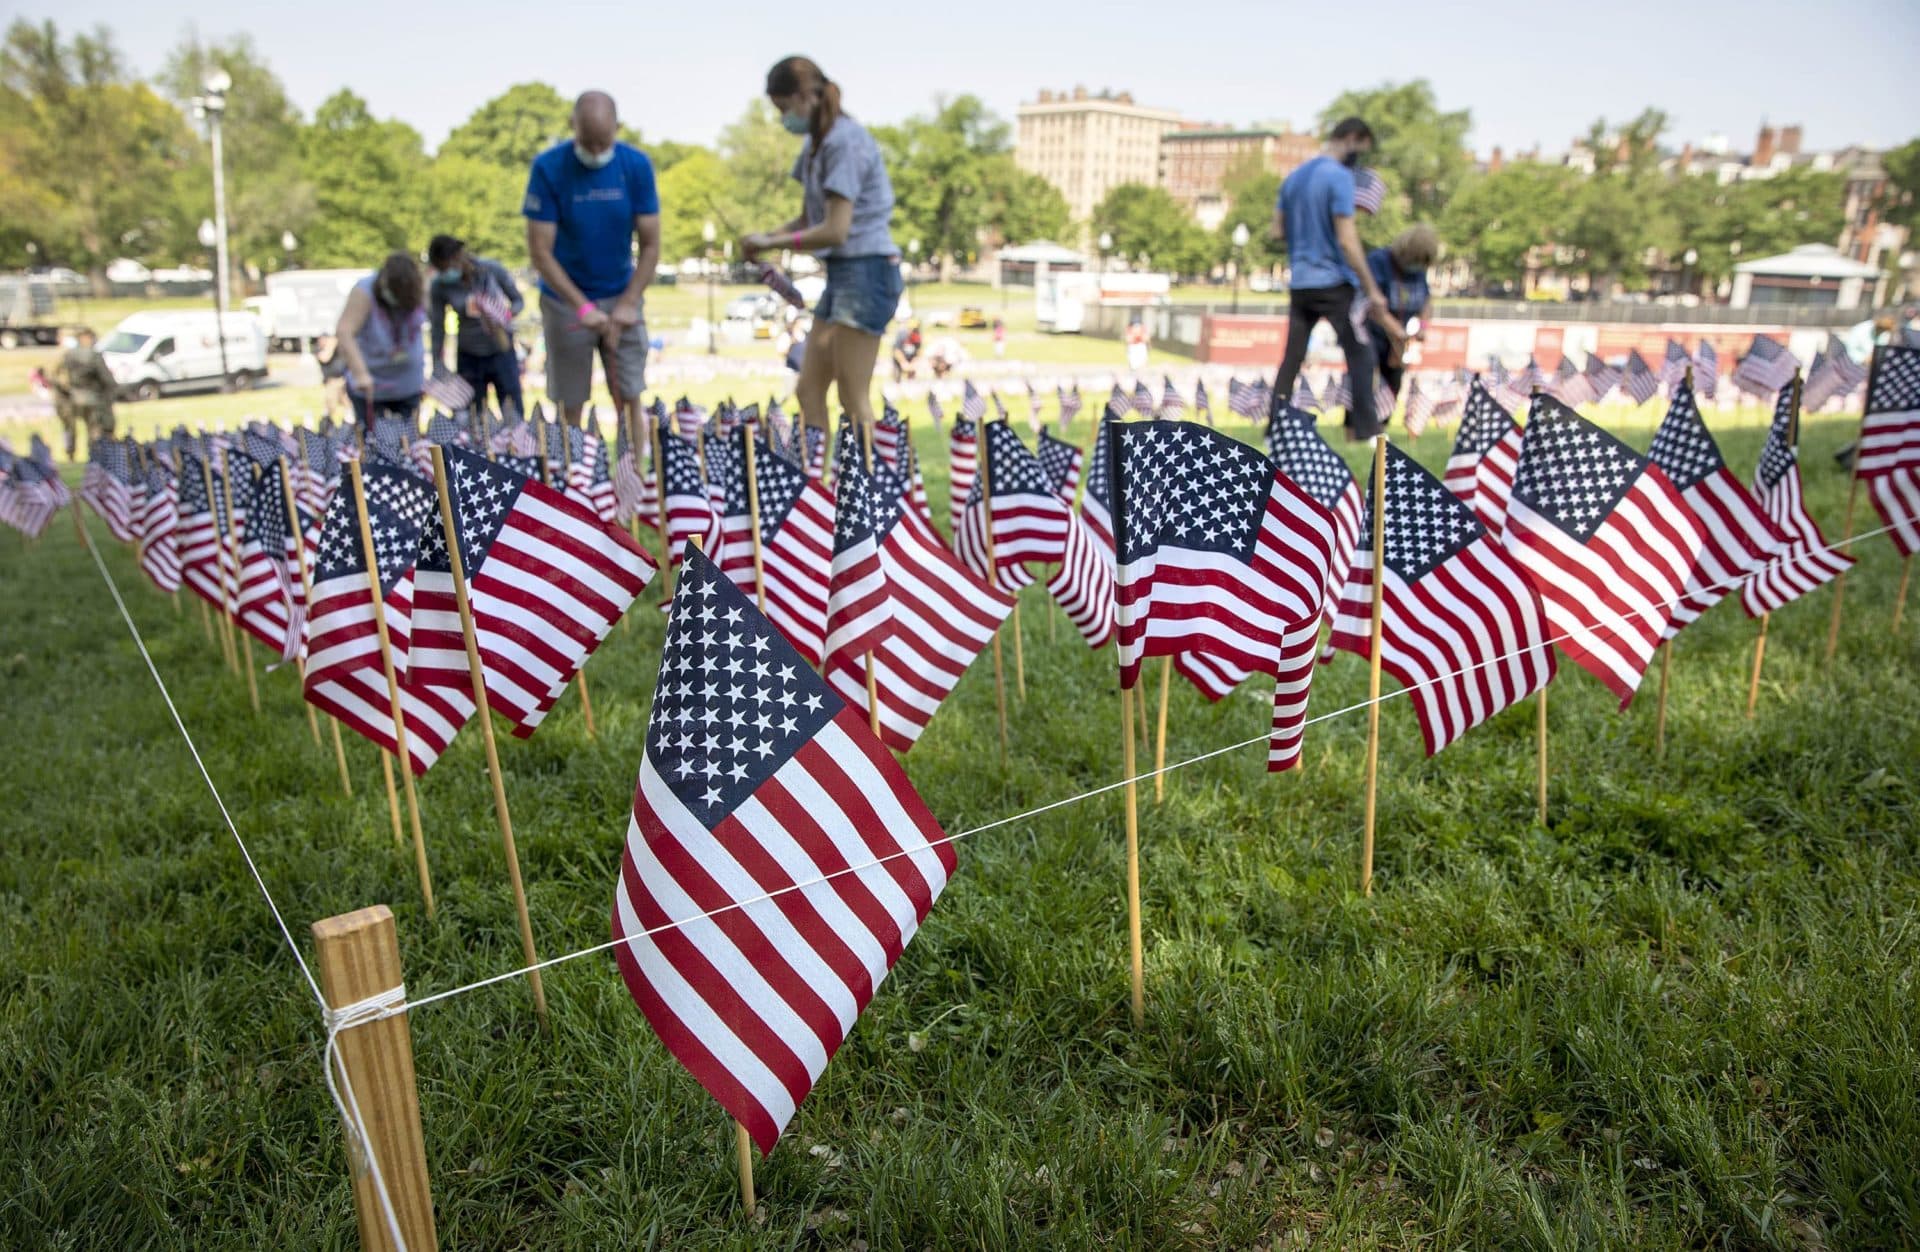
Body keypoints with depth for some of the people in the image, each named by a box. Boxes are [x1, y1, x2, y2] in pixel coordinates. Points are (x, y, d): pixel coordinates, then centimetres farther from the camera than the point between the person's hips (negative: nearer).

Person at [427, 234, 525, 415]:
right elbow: (438, 328, -3)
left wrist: (506, 316, -24)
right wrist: (438, 367, -4)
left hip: (501, 350, -1)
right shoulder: (441, 285, -9)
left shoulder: (492, 269, -13)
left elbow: (518, 301, -3)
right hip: (468, 357, 1)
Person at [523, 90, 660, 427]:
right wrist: (583, 307, -19)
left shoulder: (637, 165, -5)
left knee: (629, 399, 0)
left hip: (622, 298, 2)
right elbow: (540, 251, -12)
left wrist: (629, 303, -12)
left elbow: (650, 245, -2)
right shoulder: (548, 168, -11)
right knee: (570, 406, 2)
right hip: (566, 300, -1)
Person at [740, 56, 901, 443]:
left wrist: (770, 244, -10)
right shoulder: (816, 143, 13)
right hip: (841, 272, 9)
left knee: (854, 400, -6)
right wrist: (766, 238, -2)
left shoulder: (845, 140, -14)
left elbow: (835, 230, -20)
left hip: (867, 271, -9)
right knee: (808, 390, 8)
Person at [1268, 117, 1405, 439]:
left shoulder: (1294, 177, 12)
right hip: (1334, 282, -7)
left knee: (1292, 358, 9)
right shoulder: (1339, 177, -10)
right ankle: (1366, 429, -2)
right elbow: (1347, 240, -16)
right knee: (1359, 353, -1)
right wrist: (1372, 291, -14)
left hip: (1299, 283, 7)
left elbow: (1278, 229, 15)